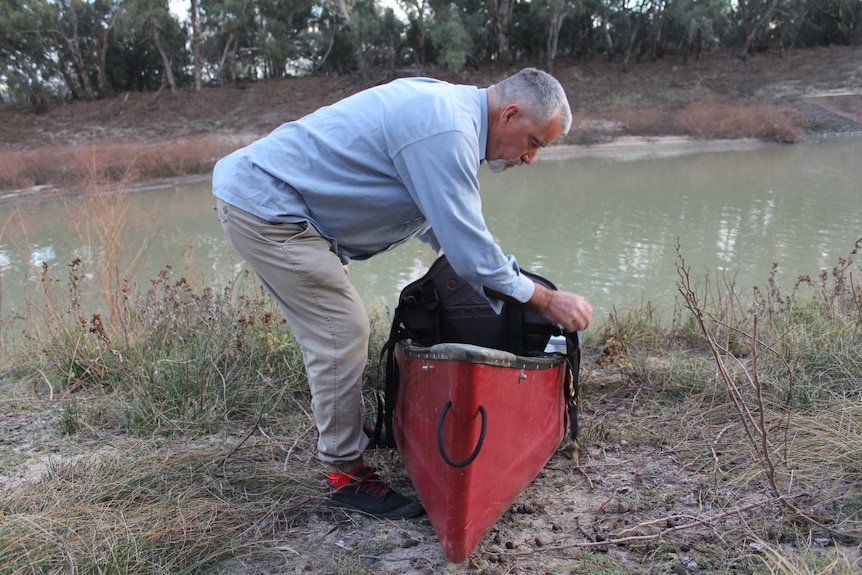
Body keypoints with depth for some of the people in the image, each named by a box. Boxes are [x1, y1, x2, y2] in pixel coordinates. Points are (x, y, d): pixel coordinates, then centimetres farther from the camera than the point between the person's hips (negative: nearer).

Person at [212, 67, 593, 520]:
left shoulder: (449, 106, 10)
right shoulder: (445, 132, -23)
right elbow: (469, 250, -21)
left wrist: (503, 276, 19)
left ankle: (342, 448, 28)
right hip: (264, 205, -10)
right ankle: (346, 474, 5)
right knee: (342, 335, -9)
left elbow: (445, 223, 21)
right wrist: (546, 300, -9)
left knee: (334, 333, 14)